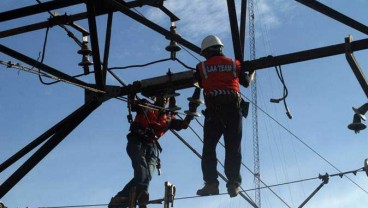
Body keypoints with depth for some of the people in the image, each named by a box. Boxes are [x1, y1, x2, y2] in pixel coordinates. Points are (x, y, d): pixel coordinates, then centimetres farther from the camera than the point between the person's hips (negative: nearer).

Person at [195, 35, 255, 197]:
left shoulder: (202, 67, 9)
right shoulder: (234, 63, 14)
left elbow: (198, 84, 18)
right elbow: (246, 82, 24)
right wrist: (251, 75, 46)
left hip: (213, 108, -2)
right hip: (233, 107, 2)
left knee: (209, 147, 2)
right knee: (233, 147, 2)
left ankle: (211, 183, -8)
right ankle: (233, 183, -6)